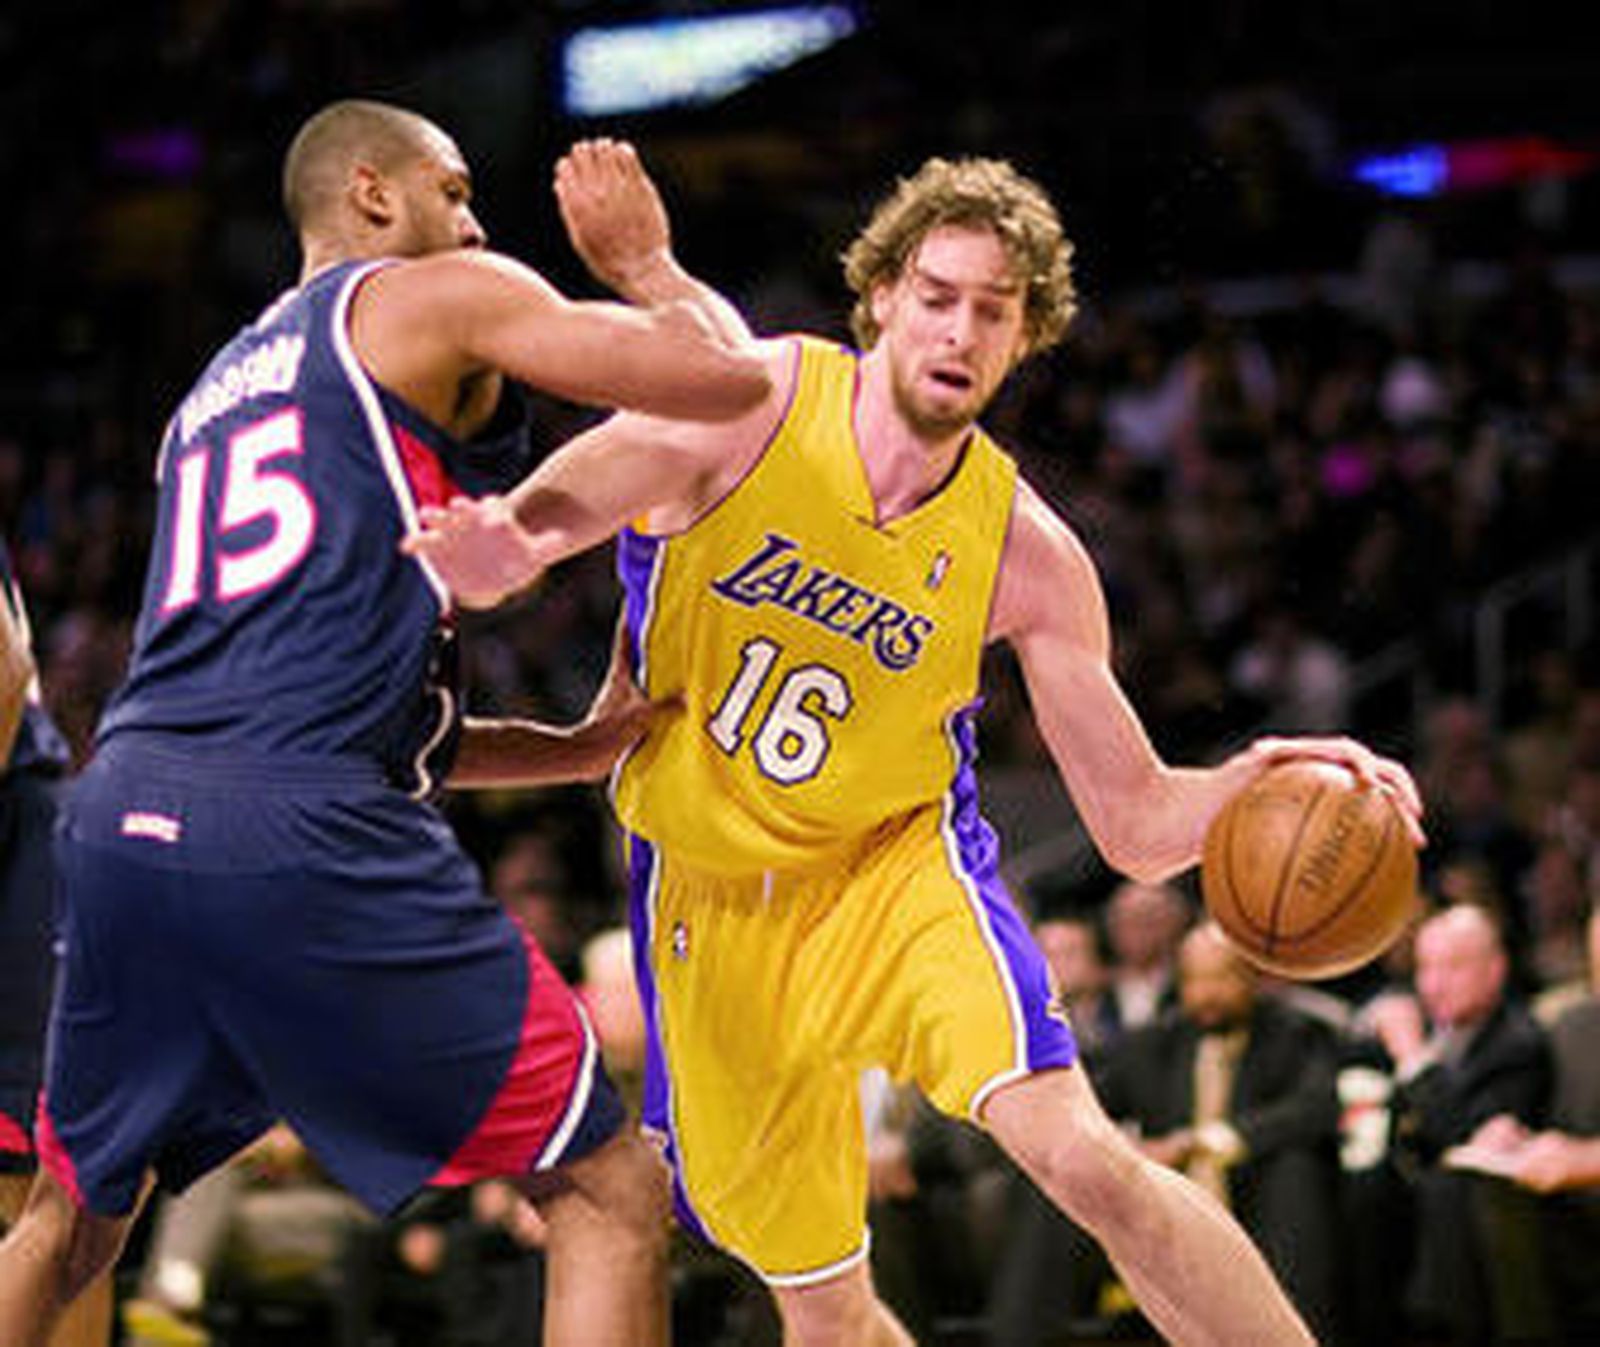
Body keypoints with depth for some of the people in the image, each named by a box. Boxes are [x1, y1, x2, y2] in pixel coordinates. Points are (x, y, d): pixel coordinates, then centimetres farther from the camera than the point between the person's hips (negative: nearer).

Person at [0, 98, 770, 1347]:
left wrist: (578, 748, 34)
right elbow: (731, 379, 1)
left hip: (122, 814, 8)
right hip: (306, 838, -7)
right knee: (612, 1194, 3)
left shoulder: (216, 390, 31)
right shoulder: (437, 301, 8)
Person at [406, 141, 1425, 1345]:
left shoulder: (1024, 552, -10)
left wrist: (1248, 784, -27)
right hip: (710, 900, 1)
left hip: (898, 864, -1)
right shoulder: (750, 405, -15)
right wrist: (495, 551, -48)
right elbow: (536, 522, -23)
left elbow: (1137, 820, -5)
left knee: (1082, 1156, -25)